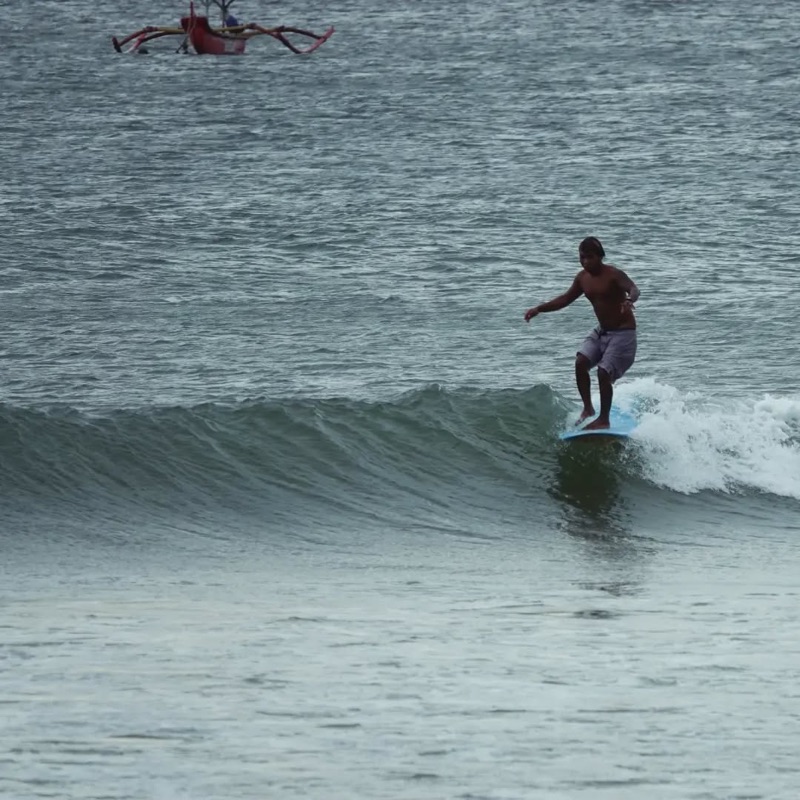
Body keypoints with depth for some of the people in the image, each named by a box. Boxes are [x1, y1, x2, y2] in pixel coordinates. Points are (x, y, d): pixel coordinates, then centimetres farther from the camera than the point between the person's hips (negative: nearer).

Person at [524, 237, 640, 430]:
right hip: (601, 331, 7)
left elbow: (633, 289, -38)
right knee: (581, 362, -12)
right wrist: (539, 309, 5)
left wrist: (629, 300, -62)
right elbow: (566, 299, 14)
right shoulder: (583, 278, 1)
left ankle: (604, 419, 0)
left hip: (623, 333, -7)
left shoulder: (613, 275, -21)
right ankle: (588, 408, 1)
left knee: (604, 372, -15)